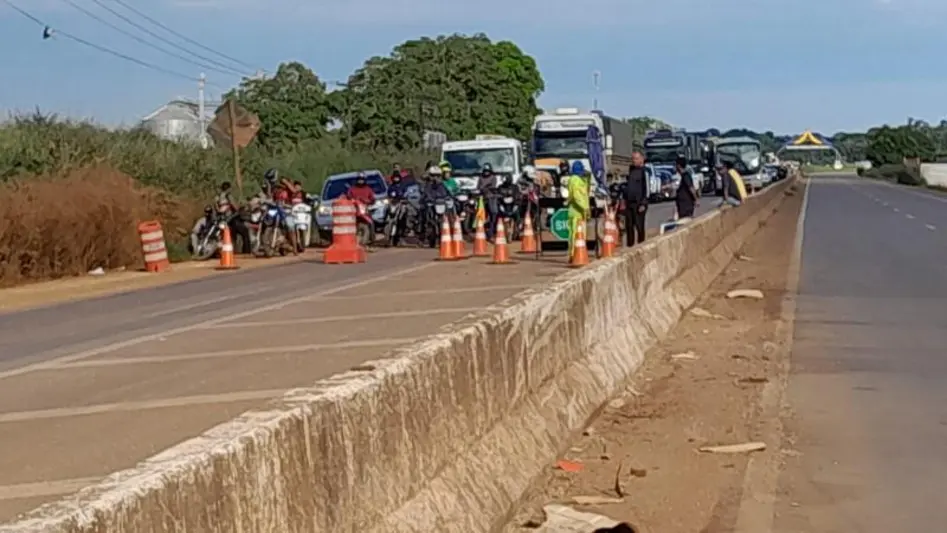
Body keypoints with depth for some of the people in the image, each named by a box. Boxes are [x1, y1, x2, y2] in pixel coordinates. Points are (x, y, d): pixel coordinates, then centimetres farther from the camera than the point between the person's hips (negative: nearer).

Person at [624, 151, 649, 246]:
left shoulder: (644, 171, -9)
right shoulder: (631, 169, 16)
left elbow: (646, 188, -13)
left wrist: (643, 204, -17)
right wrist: (625, 199, 17)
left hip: (639, 203, -7)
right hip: (629, 203, 7)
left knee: (639, 226, -3)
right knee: (629, 226, 10)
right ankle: (629, 246, 17)